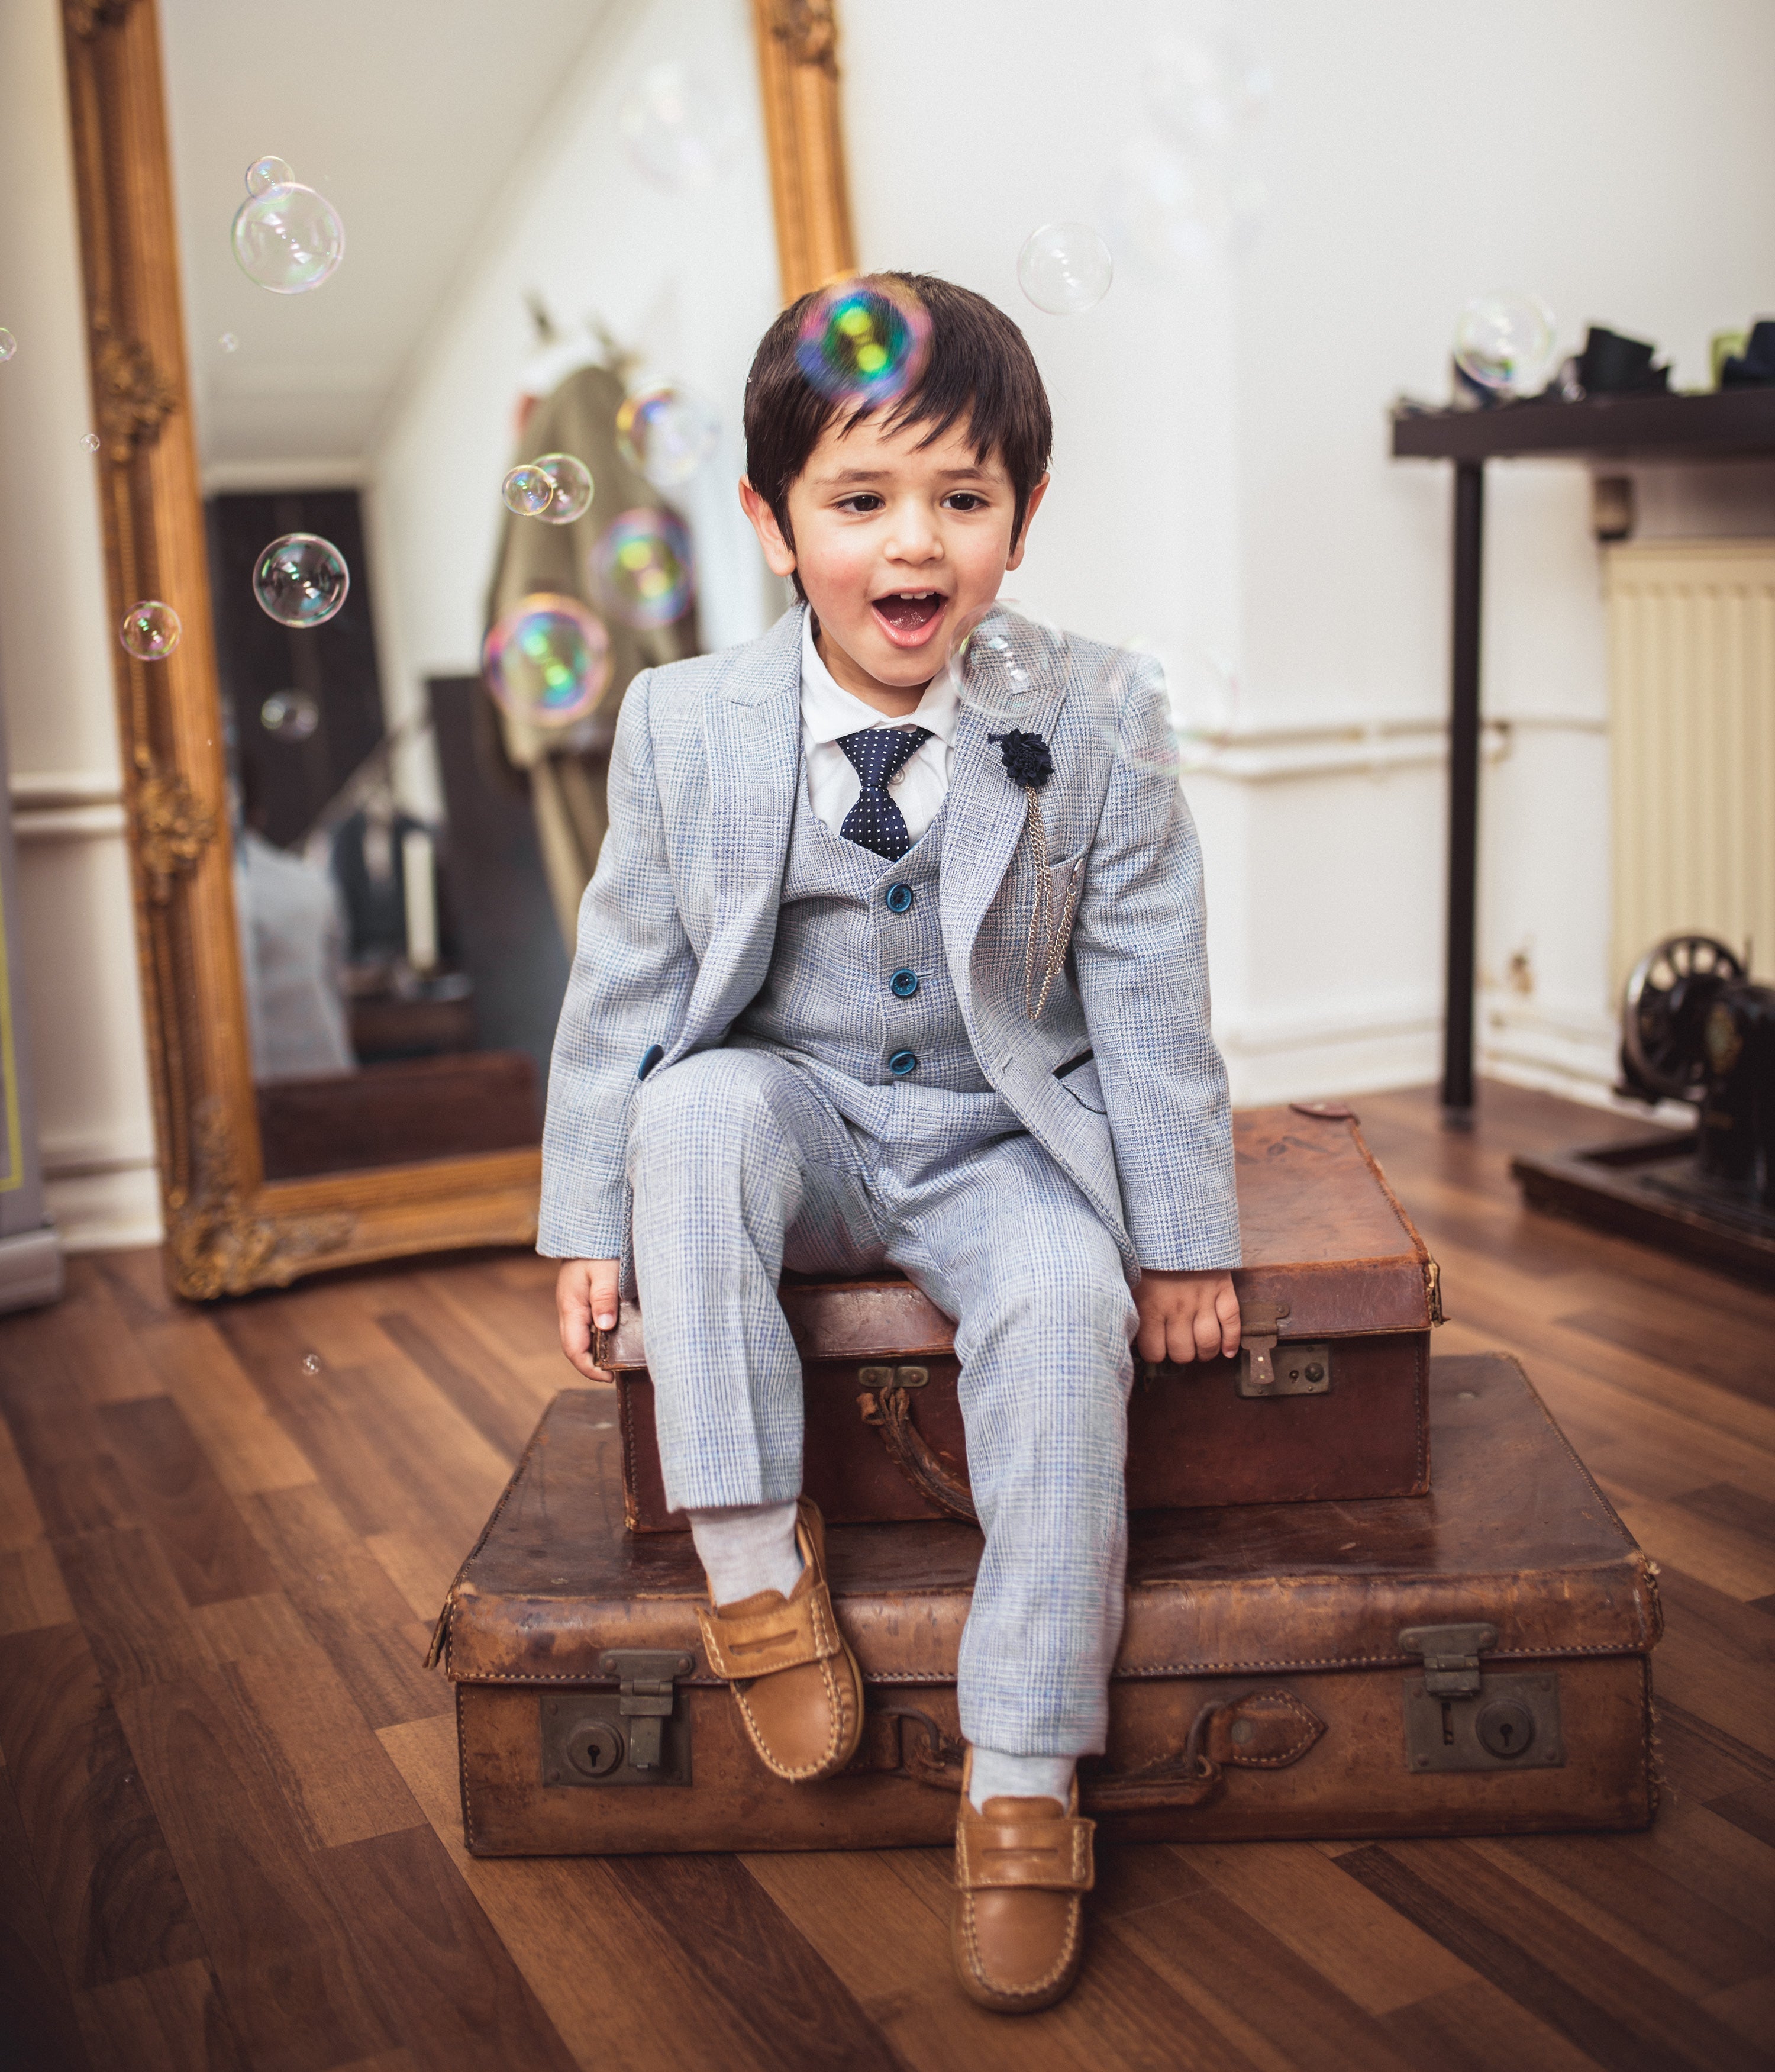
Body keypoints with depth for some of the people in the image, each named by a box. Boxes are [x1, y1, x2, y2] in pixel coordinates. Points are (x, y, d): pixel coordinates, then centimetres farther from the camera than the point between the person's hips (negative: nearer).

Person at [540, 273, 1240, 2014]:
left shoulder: (1096, 720, -8)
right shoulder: (685, 724, -7)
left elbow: (1149, 997, -4)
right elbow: (624, 985, -1)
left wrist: (1182, 1235, -5)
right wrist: (591, 1220, -2)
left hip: (1004, 1137, -1)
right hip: (797, 1119, 1)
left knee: (1066, 1309, -29)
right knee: (694, 1108, -31)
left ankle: (1024, 1777, -15)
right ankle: (750, 1554, -19)